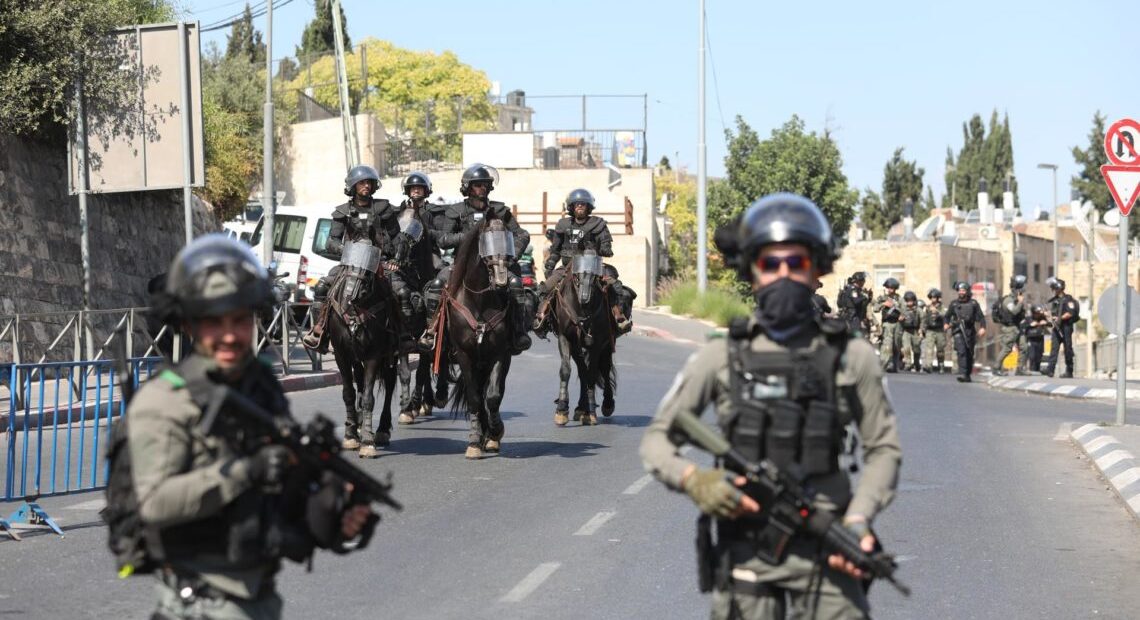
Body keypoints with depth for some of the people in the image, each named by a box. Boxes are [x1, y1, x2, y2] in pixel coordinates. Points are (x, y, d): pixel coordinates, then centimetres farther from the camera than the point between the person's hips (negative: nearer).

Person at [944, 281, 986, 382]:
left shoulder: (973, 303, 7)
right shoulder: (954, 304, 9)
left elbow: (980, 317, 5)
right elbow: (947, 316, 17)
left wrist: (982, 328, -10)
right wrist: (947, 323, -4)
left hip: (970, 331, 2)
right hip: (958, 331, -2)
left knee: (969, 354, 7)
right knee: (961, 351, -18)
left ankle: (968, 375, 20)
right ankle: (962, 374, -27)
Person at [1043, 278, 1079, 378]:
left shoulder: (1067, 299, -6)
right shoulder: (1053, 300, 17)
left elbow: (1070, 313, -14)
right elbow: (1050, 311, 23)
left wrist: (1060, 318, -17)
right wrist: (1051, 317, 2)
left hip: (1066, 326, -6)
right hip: (1056, 327, 7)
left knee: (1067, 349, -2)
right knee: (1054, 348, -5)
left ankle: (1069, 372, 4)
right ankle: (1050, 369, -14)